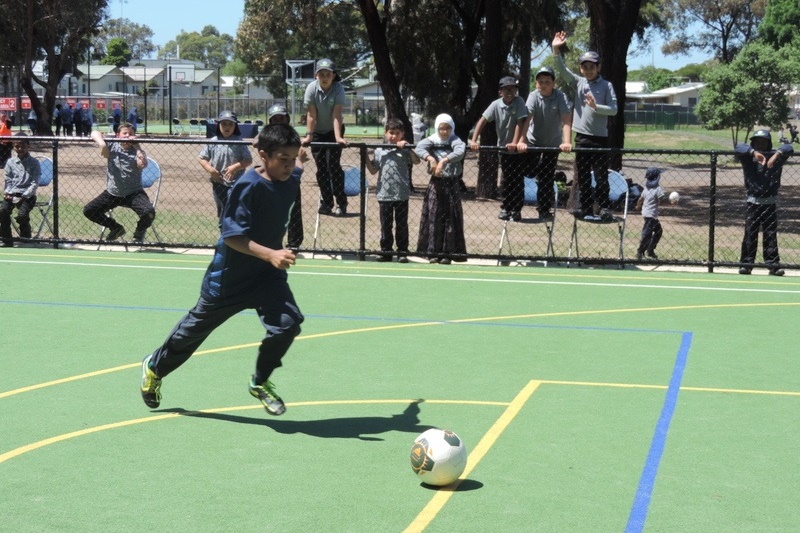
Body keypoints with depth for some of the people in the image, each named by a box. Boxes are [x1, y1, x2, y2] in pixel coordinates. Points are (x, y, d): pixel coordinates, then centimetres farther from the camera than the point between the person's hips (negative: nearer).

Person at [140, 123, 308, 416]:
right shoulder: (248, 186, -27)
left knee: (287, 323, -20)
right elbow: (232, 234, -32)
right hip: (229, 277, -4)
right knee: (195, 329, 16)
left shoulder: (290, 179, -6)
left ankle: (260, 383, 4)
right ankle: (154, 368, 44)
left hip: (267, 274, 5)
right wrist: (270, 254, -39)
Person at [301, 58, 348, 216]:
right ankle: (326, 203, 13)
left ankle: (341, 204, -9)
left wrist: (338, 137, -38)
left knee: (333, 165, -13)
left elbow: (337, 114, -29)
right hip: (318, 132, 2)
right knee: (321, 168, 4)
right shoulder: (312, 88, -20)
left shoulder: (338, 88, -23)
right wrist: (308, 136, -23)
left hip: (334, 131, -2)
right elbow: (311, 114, -18)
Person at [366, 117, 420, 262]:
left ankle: (402, 252, 11)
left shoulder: (404, 151, 0)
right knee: (385, 225, 8)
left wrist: (407, 147, -20)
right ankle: (386, 252, 16)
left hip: (401, 194, -2)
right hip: (384, 194, 2)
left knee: (402, 225, 5)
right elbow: (373, 170, 11)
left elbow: (416, 161, -15)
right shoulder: (379, 151, 7)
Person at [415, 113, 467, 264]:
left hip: (451, 185, -1)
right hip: (435, 184, 1)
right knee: (433, 217, 1)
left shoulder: (455, 141, -1)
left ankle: (447, 253, 5)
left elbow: (459, 152, -23)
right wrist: (430, 158, -35)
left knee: (450, 219, 0)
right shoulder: (431, 141, 2)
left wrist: (444, 161, -35)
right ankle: (433, 253, 6)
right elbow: (419, 148, -17)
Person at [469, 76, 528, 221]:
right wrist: (473, 140, -24)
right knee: (506, 180, 11)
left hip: (517, 149, -2)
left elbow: (520, 122, -20)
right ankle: (505, 208, 22)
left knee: (517, 180, 1)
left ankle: (516, 210, 10)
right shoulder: (496, 105, -8)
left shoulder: (519, 102, -13)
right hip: (503, 148, 2)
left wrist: (514, 143, -30)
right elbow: (482, 121, -14)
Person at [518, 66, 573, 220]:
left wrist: (567, 142, -40)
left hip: (553, 142, -1)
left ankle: (544, 210, 12)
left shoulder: (561, 97, -17)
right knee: (529, 172, -9)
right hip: (533, 141, 1)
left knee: (547, 178, 1)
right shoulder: (533, 96, -16)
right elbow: (526, 119, -26)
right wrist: (522, 141, -38)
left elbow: (566, 120, -26)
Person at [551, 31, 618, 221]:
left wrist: (596, 106, -20)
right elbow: (562, 70, -5)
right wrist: (556, 51, -19)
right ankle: (586, 208, 16)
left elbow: (613, 109, -5)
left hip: (599, 137, -4)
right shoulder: (577, 82, 8)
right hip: (581, 137, 4)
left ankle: (605, 208, 2)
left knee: (601, 176, -3)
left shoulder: (606, 86, 0)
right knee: (582, 176, 9)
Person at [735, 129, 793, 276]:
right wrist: (754, 152, -35)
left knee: (771, 234, 2)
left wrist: (776, 155, -30)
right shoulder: (748, 158, 1)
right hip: (753, 202, -1)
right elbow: (739, 147, -17)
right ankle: (747, 263, 4)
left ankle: (773, 264, 4)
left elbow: (788, 148, -10)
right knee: (750, 233, -1)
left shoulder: (775, 157, 4)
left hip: (770, 202, 1)